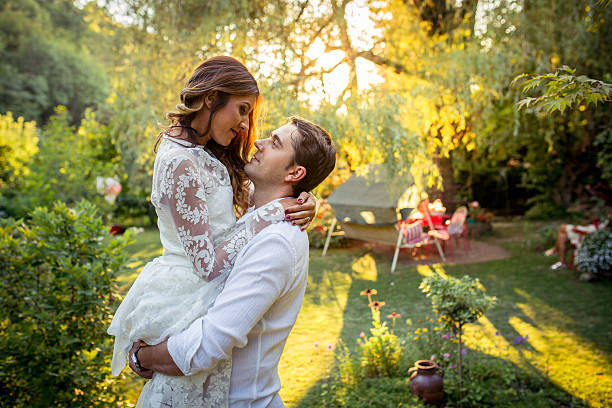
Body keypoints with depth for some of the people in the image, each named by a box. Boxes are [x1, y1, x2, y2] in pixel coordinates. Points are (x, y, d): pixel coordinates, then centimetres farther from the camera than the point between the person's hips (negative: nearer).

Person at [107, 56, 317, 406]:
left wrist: (299, 206, -8)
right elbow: (209, 263, -21)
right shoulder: (181, 164, -21)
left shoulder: (207, 156, 8)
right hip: (187, 302, -9)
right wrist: (270, 215, -18)